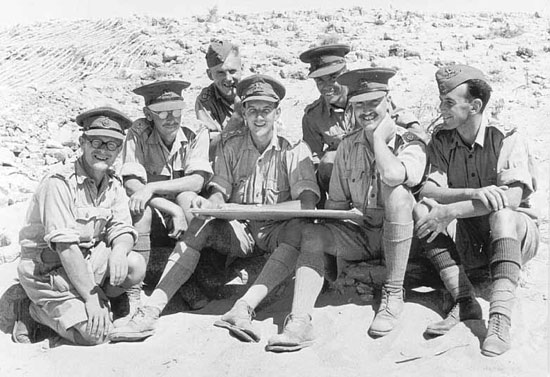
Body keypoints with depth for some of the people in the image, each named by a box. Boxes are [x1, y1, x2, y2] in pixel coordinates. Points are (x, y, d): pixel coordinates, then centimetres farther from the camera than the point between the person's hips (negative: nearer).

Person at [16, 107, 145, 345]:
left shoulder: (114, 185, 3)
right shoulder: (59, 184, -20)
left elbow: (122, 230, -4)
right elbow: (65, 246, -25)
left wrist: (119, 251, -29)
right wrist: (91, 297, -26)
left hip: (87, 260, 7)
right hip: (48, 269, -6)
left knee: (135, 266, -21)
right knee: (95, 334, -20)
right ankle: (42, 310, 7)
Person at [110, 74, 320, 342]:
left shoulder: (294, 150, 1)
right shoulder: (231, 147, 9)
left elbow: (307, 202, -12)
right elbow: (220, 192, 2)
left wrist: (257, 211, -26)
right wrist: (211, 204, -24)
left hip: (274, 230, -1)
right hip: (236, 231, 2)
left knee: (301, 228, -33)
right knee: (200, 225, -27)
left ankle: (245, 306, -45)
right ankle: (151, 310, -34)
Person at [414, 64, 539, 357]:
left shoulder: (507, 140, -11)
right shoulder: (440, 141, 0)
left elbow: (511, 198, -26)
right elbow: (428, 190, -14)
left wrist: (451, 211, -33)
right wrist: (473, 193, -32)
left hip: (513, 235, -3)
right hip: (465, 242, 3)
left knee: (502, 214, -36)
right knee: (422, 210, -23)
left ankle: (500, 315, -44)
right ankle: (465, 301, -29)